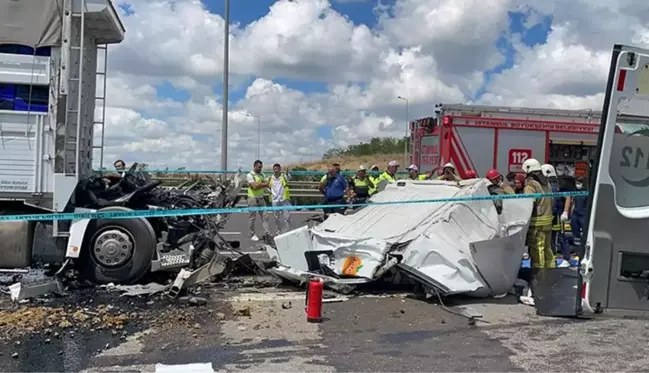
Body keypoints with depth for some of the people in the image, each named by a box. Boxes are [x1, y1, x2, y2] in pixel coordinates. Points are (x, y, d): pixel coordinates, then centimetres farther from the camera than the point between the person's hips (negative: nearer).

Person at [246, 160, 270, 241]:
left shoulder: (261, 175, 14)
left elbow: (267, 184, 5)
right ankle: (252, 234, 9)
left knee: (264, 216, 1)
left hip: (261, 198, 7)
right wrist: (263, 184, -7)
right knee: (252, 217, 1)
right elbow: (255, 186, -19)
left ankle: (267, 233, 1)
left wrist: (259, 185, -12)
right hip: (253, 198, -7)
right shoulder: (250, 175, -9)